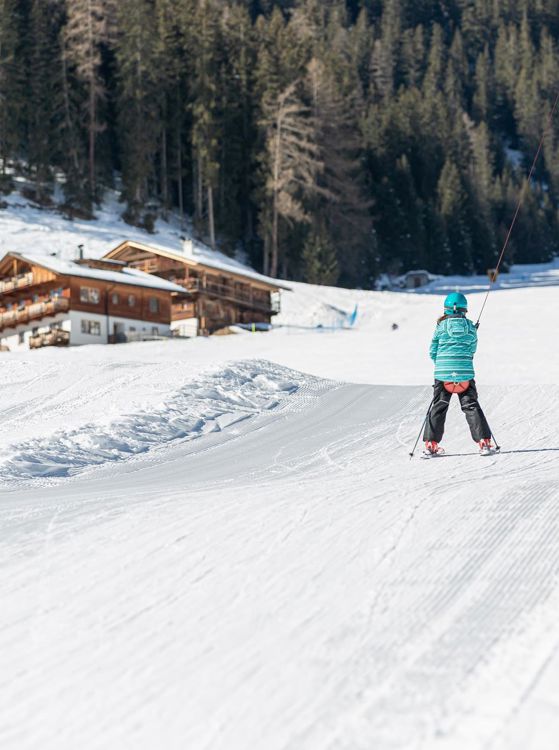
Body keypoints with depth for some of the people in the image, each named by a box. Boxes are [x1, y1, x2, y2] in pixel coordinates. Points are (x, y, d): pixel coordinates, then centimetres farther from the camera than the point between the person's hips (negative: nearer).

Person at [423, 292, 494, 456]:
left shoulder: (441, 326, -3)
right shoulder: (470, 327, 2)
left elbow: (432, 352, 2)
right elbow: (472, 349, 12)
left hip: (443, 374, -1)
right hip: (465, 374, 1)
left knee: (439, 407, 10)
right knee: (471, 407, 9)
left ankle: (431, 443, 8)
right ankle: (484, 442, 4)